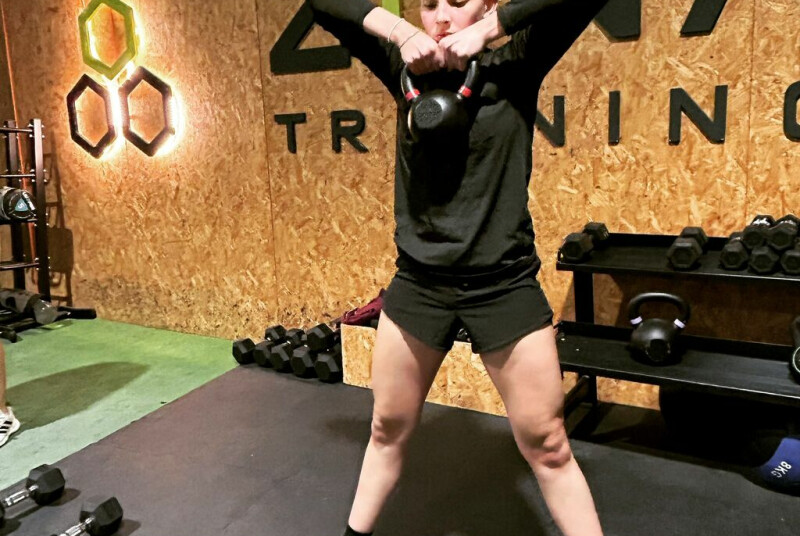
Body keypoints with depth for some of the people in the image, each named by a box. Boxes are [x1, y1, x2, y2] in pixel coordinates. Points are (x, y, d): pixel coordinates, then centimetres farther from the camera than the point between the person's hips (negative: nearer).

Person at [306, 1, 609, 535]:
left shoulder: (515, 67, -3)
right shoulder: (407, 71, 4)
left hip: (504, 284, -2)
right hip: (417, 282, 3)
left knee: (546, 445, 7)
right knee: (389, 427, 17)